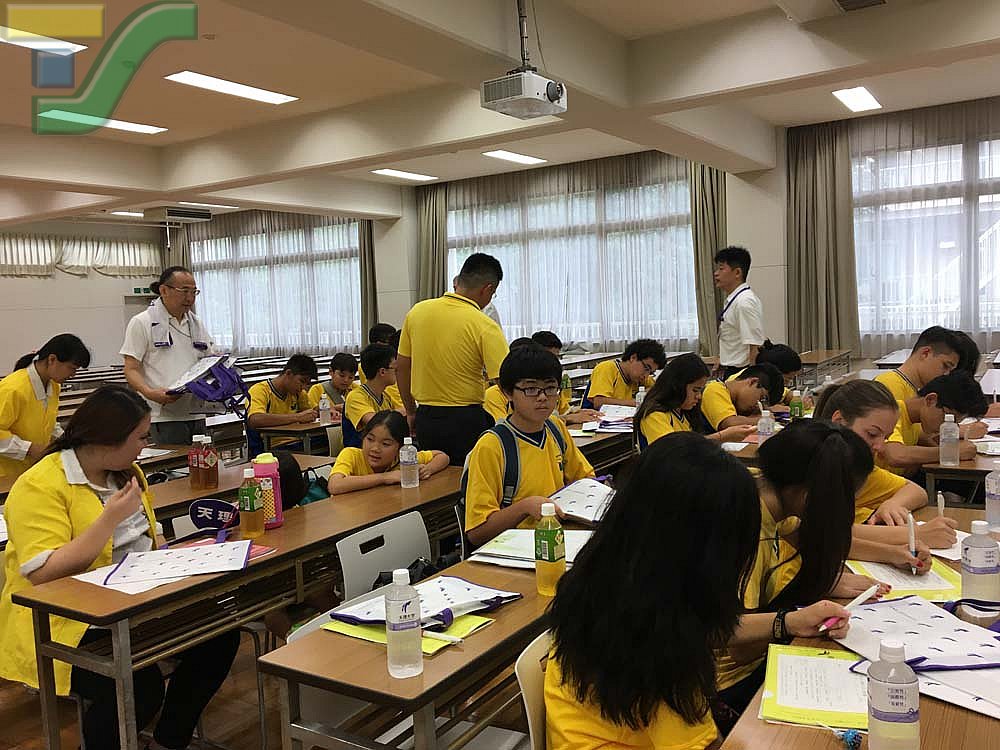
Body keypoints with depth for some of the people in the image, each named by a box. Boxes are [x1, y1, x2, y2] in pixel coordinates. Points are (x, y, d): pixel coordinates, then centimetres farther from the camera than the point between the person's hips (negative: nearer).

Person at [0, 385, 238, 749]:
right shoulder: (38, 486, -14)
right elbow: (42, 574, -22)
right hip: (63, 622, -8)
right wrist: (110, 518, -25)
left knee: (220, 634, -13)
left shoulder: (128, 472, 11)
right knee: (138, 686, -32)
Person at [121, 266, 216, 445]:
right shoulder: (141, 323, 0)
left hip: (196, 414, 5)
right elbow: (131, 370, -5)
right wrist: (149, 393, -23)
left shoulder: (197, 323, 16)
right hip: (165, 416, -5)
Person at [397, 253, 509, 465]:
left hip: (425, 418, 5)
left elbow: (401, 368, 9)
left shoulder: (417, 312, 1)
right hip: (466, 422, -5)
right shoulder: (484, 326, -15)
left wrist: (411, 412, 18)